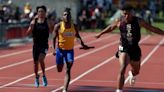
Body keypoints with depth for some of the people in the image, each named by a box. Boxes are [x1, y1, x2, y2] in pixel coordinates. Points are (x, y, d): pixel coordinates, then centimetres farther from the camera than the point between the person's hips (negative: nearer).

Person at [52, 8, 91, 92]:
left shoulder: (74, 27, -2)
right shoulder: (58, 26, -8)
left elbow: (77, 36, 15)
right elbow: (54, 38, -5)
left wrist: (83, 45, 8)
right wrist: (54, 49, -15)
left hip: (70, 50, 0)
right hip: (60, 49, 0)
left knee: (68, 71, -12)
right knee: (59, 69, 10)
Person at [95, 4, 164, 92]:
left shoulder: (138, 21, -10)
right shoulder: (119, 21, -9)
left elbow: (152, 28, -3)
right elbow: (111, 27, 12)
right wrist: (101, 33, 17)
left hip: (135, 49, 2)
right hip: (124, 48, -2)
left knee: (136, 71, 20)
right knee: (122, 69, -25)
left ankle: (132, 74, 60)